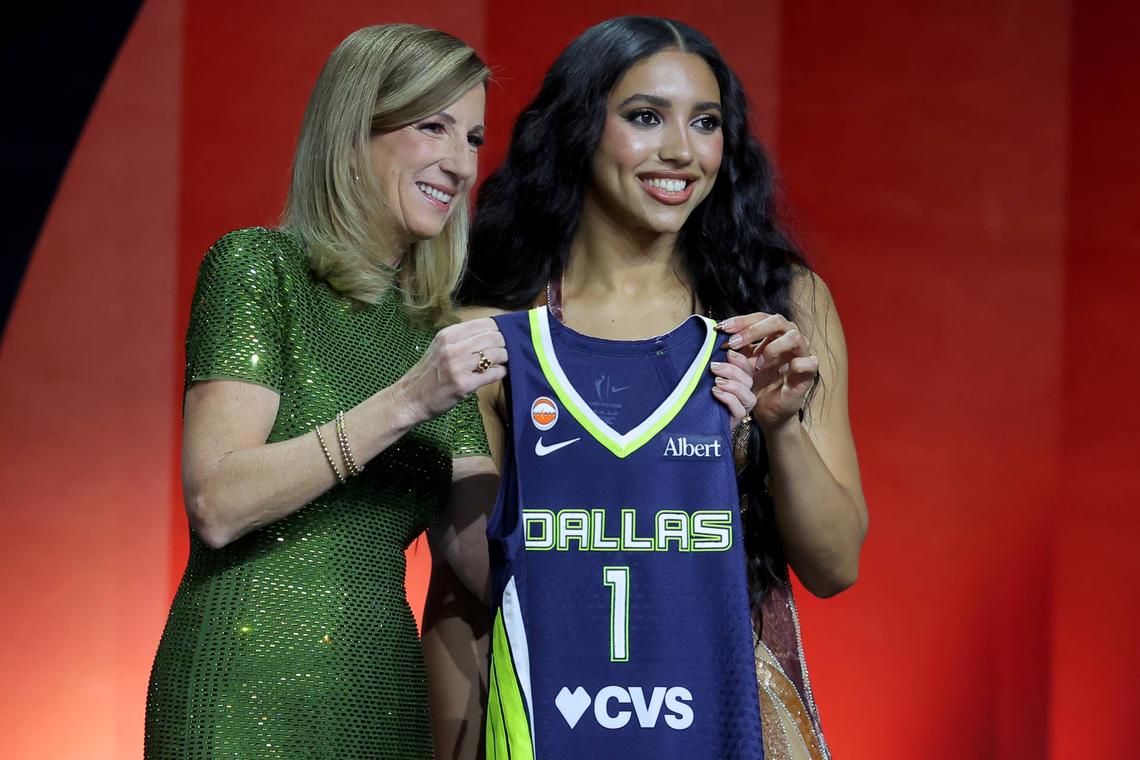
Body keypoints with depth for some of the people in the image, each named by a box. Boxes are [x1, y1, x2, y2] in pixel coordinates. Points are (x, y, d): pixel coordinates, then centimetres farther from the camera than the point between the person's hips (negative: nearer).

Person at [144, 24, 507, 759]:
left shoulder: (437, 330, 14)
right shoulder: (260, 265, -4)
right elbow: (217, 504, -15)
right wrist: (403, 403, -19)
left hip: (387, 691, 6)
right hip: (251, 698, -6)